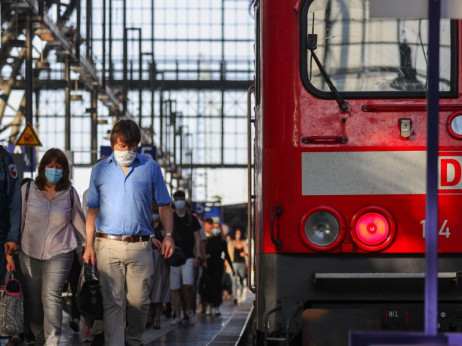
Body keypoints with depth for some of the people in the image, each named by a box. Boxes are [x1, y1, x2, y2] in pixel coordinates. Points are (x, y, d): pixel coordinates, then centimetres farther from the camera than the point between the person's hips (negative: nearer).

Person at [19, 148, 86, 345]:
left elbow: (79, 223, 12)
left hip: (59, 254, -2)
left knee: (51, 298, -15)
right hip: (30, 254, 2)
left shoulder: (70, 194, 0)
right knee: (32, 300, 7)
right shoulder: (28, 190, 0)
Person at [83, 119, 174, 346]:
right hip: (108, 245, 0)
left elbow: (164, 205, 13)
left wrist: (168, 235, 1)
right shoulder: (100, 170, 11)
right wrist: (89, 244, 6)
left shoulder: (150, 167, 9)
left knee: (139, 300, 1)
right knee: (113, 301, -5)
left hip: (140, 245, 0)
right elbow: (93, 209, 12)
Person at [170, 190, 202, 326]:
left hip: (188, 257, -1)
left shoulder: (191, 219, 11)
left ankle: (189, 310, 6)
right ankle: (177, 316, 5)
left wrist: (198, 256, 2)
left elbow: (197, 238, 12)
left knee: (188, 285, -16)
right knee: (174, 288, -2)